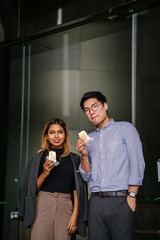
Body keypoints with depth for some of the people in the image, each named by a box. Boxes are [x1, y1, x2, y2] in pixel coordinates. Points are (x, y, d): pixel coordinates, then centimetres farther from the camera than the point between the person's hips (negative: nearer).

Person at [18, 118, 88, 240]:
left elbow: (77, 189, 8)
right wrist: (44, 174, -10)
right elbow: (32, 189, 7)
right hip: (42, 206, -1)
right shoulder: (39, 157, 9)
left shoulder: (74, 159, 11)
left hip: (65, 207, 1)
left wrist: (75, 214, -3)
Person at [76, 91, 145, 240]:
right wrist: (84, 155, -2)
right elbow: (87, 176, 15)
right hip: (96, 202, 4)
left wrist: (131, 197, -11)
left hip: (120, 201, -4)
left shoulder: (125, 128, 5)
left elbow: (137, 164, -2)